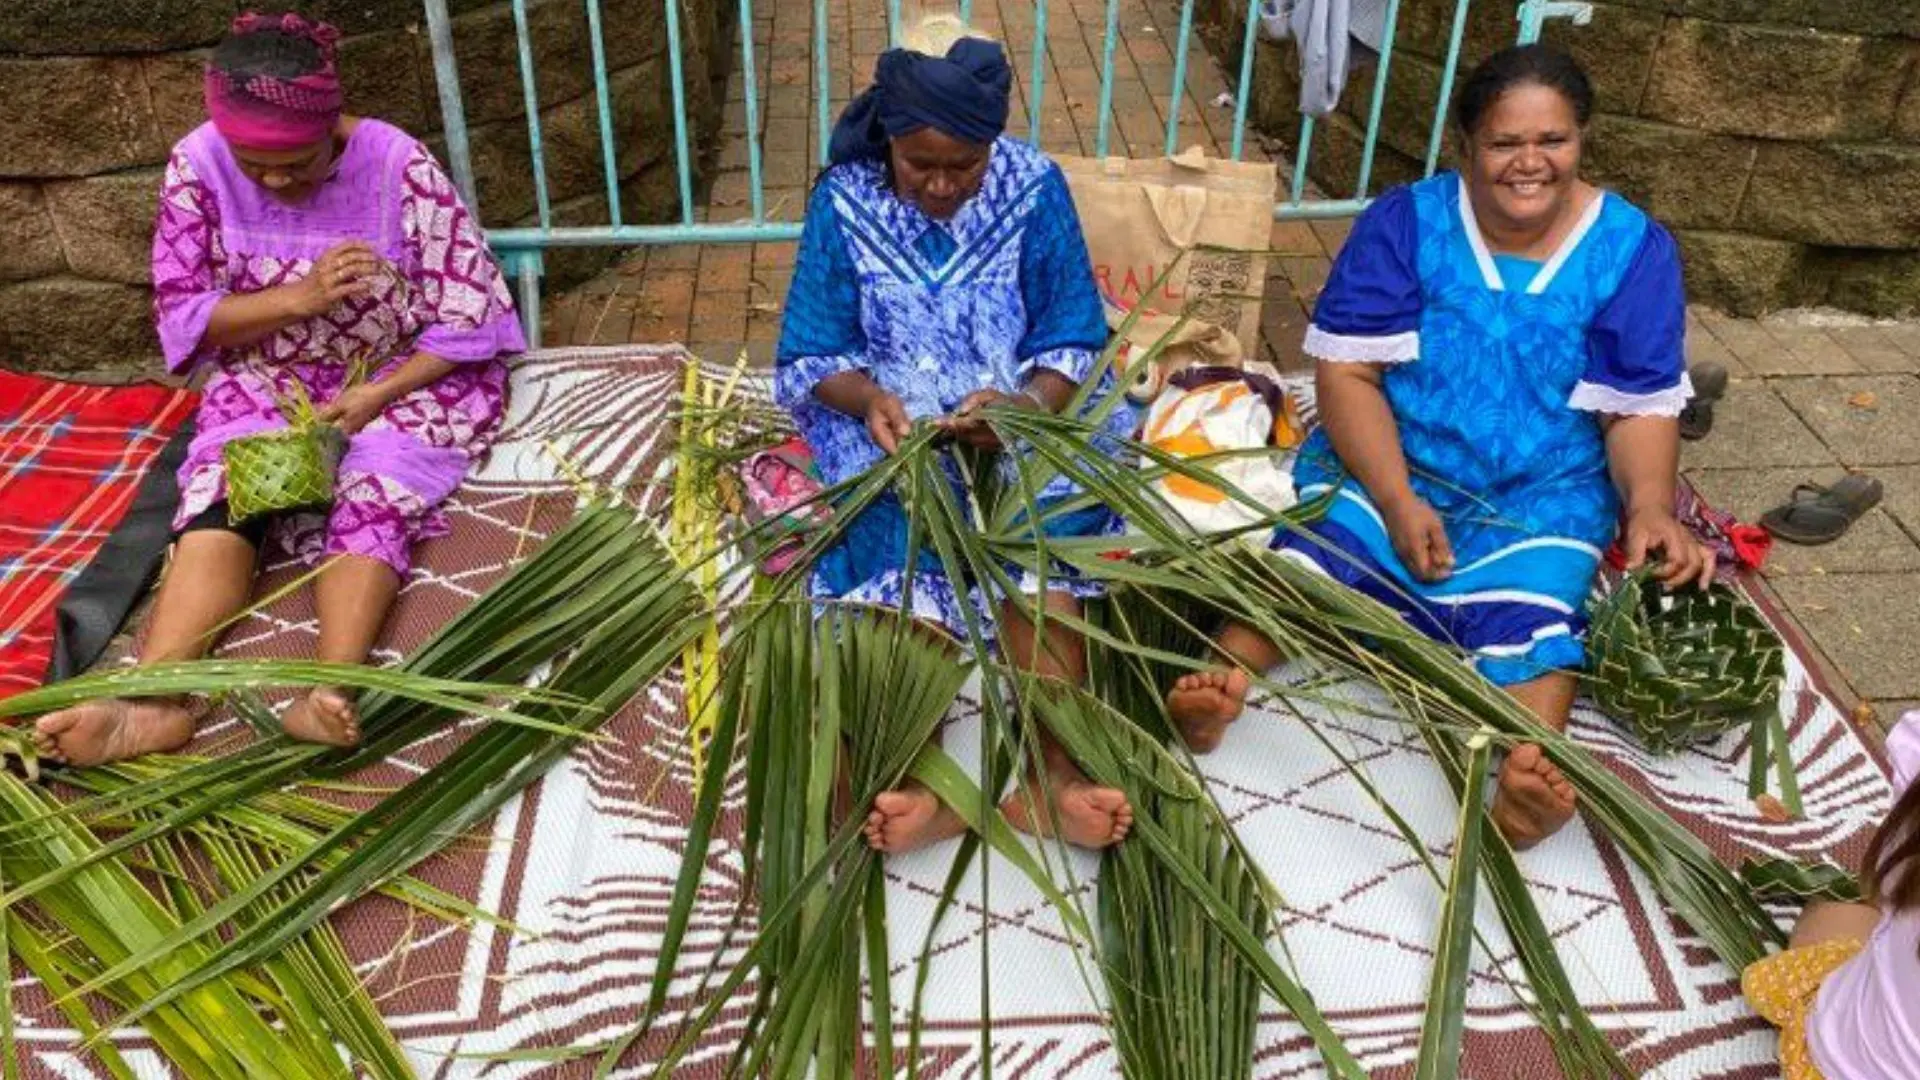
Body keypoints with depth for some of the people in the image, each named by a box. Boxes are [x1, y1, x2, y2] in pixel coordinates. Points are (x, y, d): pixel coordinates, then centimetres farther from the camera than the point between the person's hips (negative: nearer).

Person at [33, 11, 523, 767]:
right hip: (268, 379, 3)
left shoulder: (398, 166, -19)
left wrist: (376, 395, -25)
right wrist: (299, 296, -24)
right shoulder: (198, 165, -10)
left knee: (369, 495, -31)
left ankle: (332, 693, -51)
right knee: (223, 495, -25)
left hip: (405, 376, -3)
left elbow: (471, 316, -16)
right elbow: (180, 312, -7)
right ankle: (154, 701, -41)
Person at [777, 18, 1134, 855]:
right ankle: (920, 780, -43)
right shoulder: (844, 200, -4)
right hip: (894, 426, 0)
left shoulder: (1034, 188, -4)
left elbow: (1076, 342, -4)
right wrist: (868, 400, -25)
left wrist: (1024, 404, -25)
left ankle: (1054, 773, -40)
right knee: (903, 535, -32)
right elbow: (810, 356, -3)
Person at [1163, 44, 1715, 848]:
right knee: (1318, 549, -31)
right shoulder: (1405, 222, -5)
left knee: (1526, 607, -31)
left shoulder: (1633, 249, -2)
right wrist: (1397, 500, -22)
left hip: (1542, 491, 0)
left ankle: (1532, 781, -54)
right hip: (1386, 462, 0)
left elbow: (1640, 408, -1)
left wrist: (1650, 507, -23)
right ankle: (1219, 681, -52)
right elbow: (1346, 370, -10)